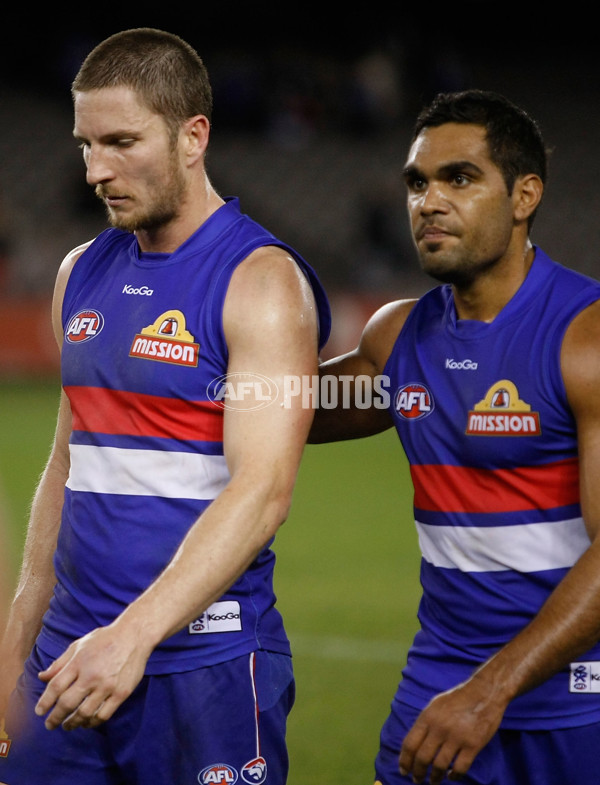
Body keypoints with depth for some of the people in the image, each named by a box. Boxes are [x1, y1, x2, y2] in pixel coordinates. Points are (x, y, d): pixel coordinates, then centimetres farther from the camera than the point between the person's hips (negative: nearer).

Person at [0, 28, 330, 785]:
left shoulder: (261, 282, -11)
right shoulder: (81, 274, 12)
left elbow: (261, 493, -21)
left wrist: (134, 635, -30)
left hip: (207, 671, -6)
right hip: (71, 658, 6)